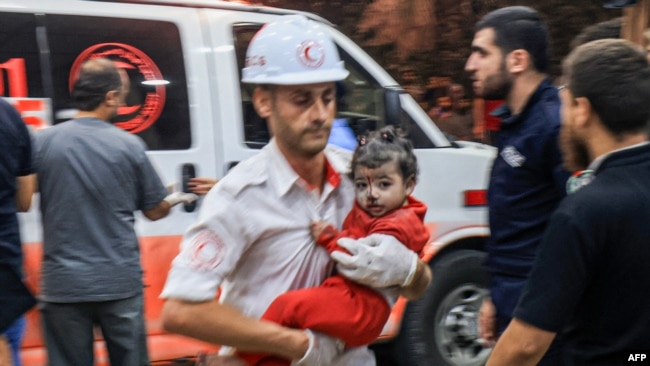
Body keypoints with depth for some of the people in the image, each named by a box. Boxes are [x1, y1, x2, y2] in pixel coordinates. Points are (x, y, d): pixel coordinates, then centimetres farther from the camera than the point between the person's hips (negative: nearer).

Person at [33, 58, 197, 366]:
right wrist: (176, 199, 27)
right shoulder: (129, 145, -6)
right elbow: (155, 211, 5)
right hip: (120, 282, 0)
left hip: (63, 283, 1)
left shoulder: (42, 142, -5)